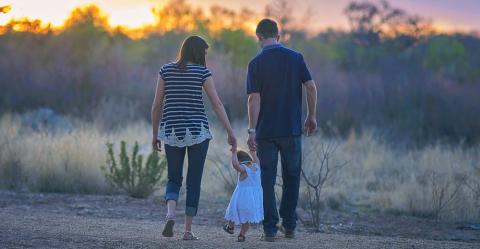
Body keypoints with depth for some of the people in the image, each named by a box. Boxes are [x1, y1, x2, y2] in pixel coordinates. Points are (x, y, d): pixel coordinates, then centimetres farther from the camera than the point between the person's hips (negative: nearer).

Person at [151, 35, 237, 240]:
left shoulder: (166, 70, 4)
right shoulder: (202, 71, -3)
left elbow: (157, 105, 4)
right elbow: (217, 104, -6)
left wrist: (155, 134, 13)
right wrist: (230, 133, -3)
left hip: (172, 131, 2)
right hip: (197, 131, -2)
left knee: (174, 180, 13)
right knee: (194, 181, 8)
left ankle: (170, 214, -16)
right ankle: (188, 230, 5)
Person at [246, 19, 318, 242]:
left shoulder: (256, 63, -6)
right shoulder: (296, 58, 1)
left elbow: (254, 98, -11)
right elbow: (311, 87, -3)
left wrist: (252, 130, -11)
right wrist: (311, 116, 9)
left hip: (266, 131, -2)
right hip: (292, 130, 2)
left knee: (267, 180, 4)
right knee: (291, 177, 16)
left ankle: (270, 229, 1)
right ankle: (289, 226, 17)